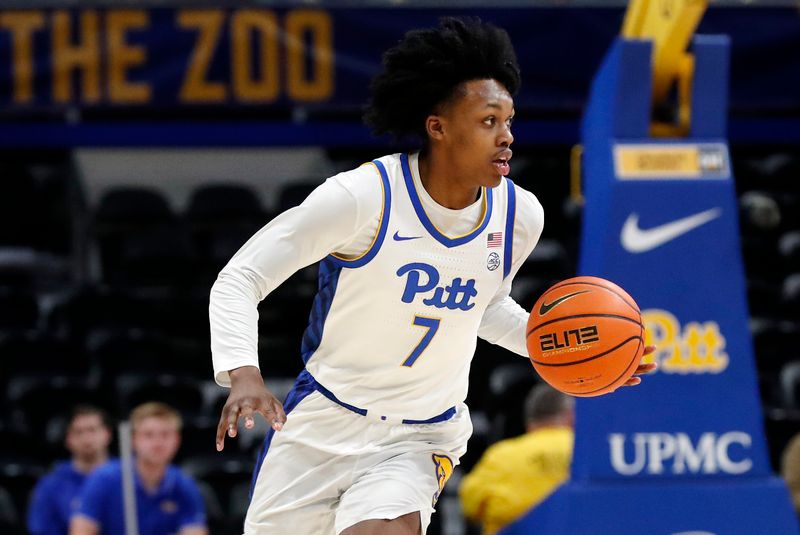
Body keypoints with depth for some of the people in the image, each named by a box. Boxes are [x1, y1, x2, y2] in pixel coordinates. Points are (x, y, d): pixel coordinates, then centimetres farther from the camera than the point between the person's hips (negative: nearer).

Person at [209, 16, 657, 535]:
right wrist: (243, 374, -33)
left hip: (423, 438, 2)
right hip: (323, 422, -2)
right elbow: (238, 281, -16)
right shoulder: (364, 196, -20)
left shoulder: (520, 214, -6)